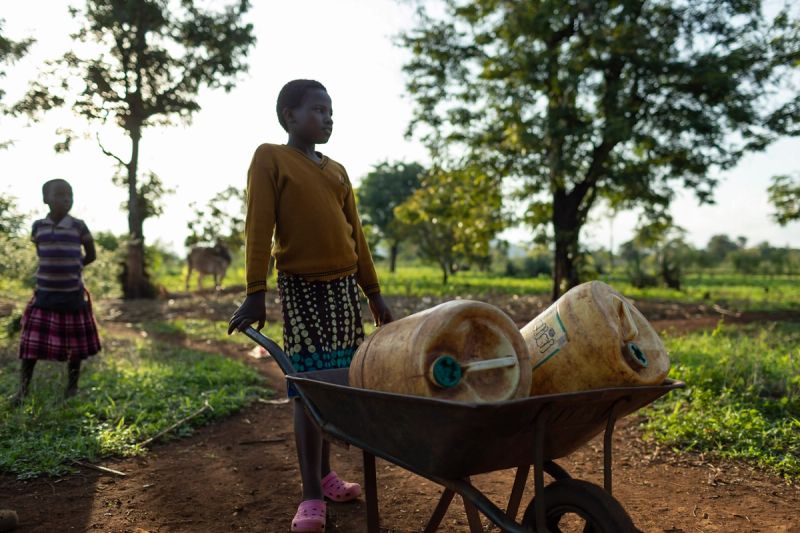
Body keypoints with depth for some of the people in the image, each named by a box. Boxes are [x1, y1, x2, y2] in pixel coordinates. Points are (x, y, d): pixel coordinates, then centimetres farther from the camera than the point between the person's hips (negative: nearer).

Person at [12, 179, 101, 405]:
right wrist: (52, 269, 10)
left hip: (72, 295, -2)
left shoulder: (78, 227, -5)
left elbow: (91, 255, 5)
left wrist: (70, 268, 4)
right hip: (44, 293, 2)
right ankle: (22, 390, 9)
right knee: (31, 342, 0)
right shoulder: (38, 227, 2)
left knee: (74, 345, 7)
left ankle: (72, 389, 21)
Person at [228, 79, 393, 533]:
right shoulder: (271, 158, -1)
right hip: (301, 286, -6)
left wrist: (373, 292, 13)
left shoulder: (337, 170, 16)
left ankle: (325, 473, 24)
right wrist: (256, 292, -16)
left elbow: (355, 232, 16)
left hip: (345, 285, 6)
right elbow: (259, 228, -9)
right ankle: (312, 496, 2)